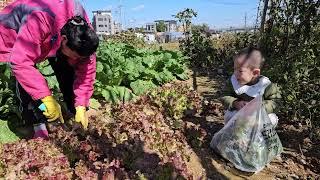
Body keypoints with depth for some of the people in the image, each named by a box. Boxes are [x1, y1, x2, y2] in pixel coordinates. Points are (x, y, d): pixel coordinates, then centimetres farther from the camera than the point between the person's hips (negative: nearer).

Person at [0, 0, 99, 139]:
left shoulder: (83, 30, -28)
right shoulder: (39, 22, -46)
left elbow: (86, 70, -25)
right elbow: (20, 62, -48)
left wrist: (81, 107, -29)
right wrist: (47, 98, -51)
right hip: (14, 36, -3)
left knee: (67, 72, -11)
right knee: (24, 81, -20)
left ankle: (76, 115, 2)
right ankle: (38, 125, -6)